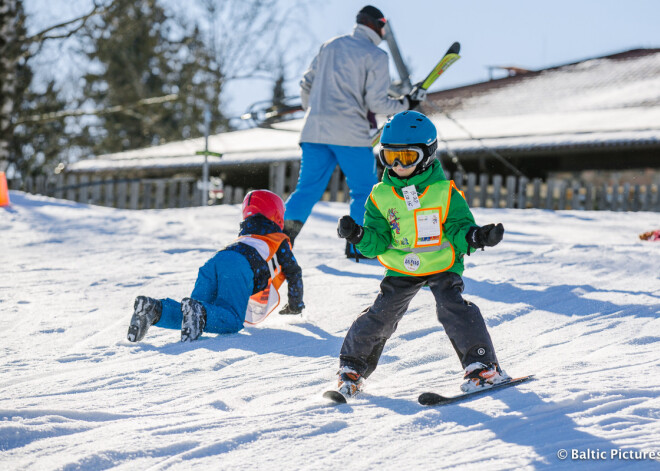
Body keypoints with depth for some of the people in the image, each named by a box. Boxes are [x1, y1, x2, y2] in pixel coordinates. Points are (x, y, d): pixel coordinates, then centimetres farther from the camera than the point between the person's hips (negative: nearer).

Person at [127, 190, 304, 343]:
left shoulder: (243, 237, 46)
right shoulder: (281, 241, 31)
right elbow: (295, 273, 33)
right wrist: (295, 305, 48)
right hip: (241, 267, -6)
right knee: (231, 321, -24)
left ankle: (154, 309, -36)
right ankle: (200, 313, -54)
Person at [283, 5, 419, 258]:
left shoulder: (330, 46, 14)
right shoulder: (376, 56, -3)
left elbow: (306, 84, 18)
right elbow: (376, 102, -8)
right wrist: (405, 104, 8)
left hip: (315, 131, 5)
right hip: (351, 133, -5)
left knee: (308, 188, 8)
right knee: (364, 190, 9)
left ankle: (284, 230, -8)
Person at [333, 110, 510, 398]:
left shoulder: (445, 192, -9)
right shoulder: (381, 196, -2)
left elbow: (459, 229, -7)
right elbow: (377, 242, -2)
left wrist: (477, 237, -28)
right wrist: (358, 235, -23)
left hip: (442, 266, -2)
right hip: (401, 269, 2)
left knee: (452, 308, -22)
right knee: (381, 315, -5)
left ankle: (483, 366, -14)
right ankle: (352, 369, 14)